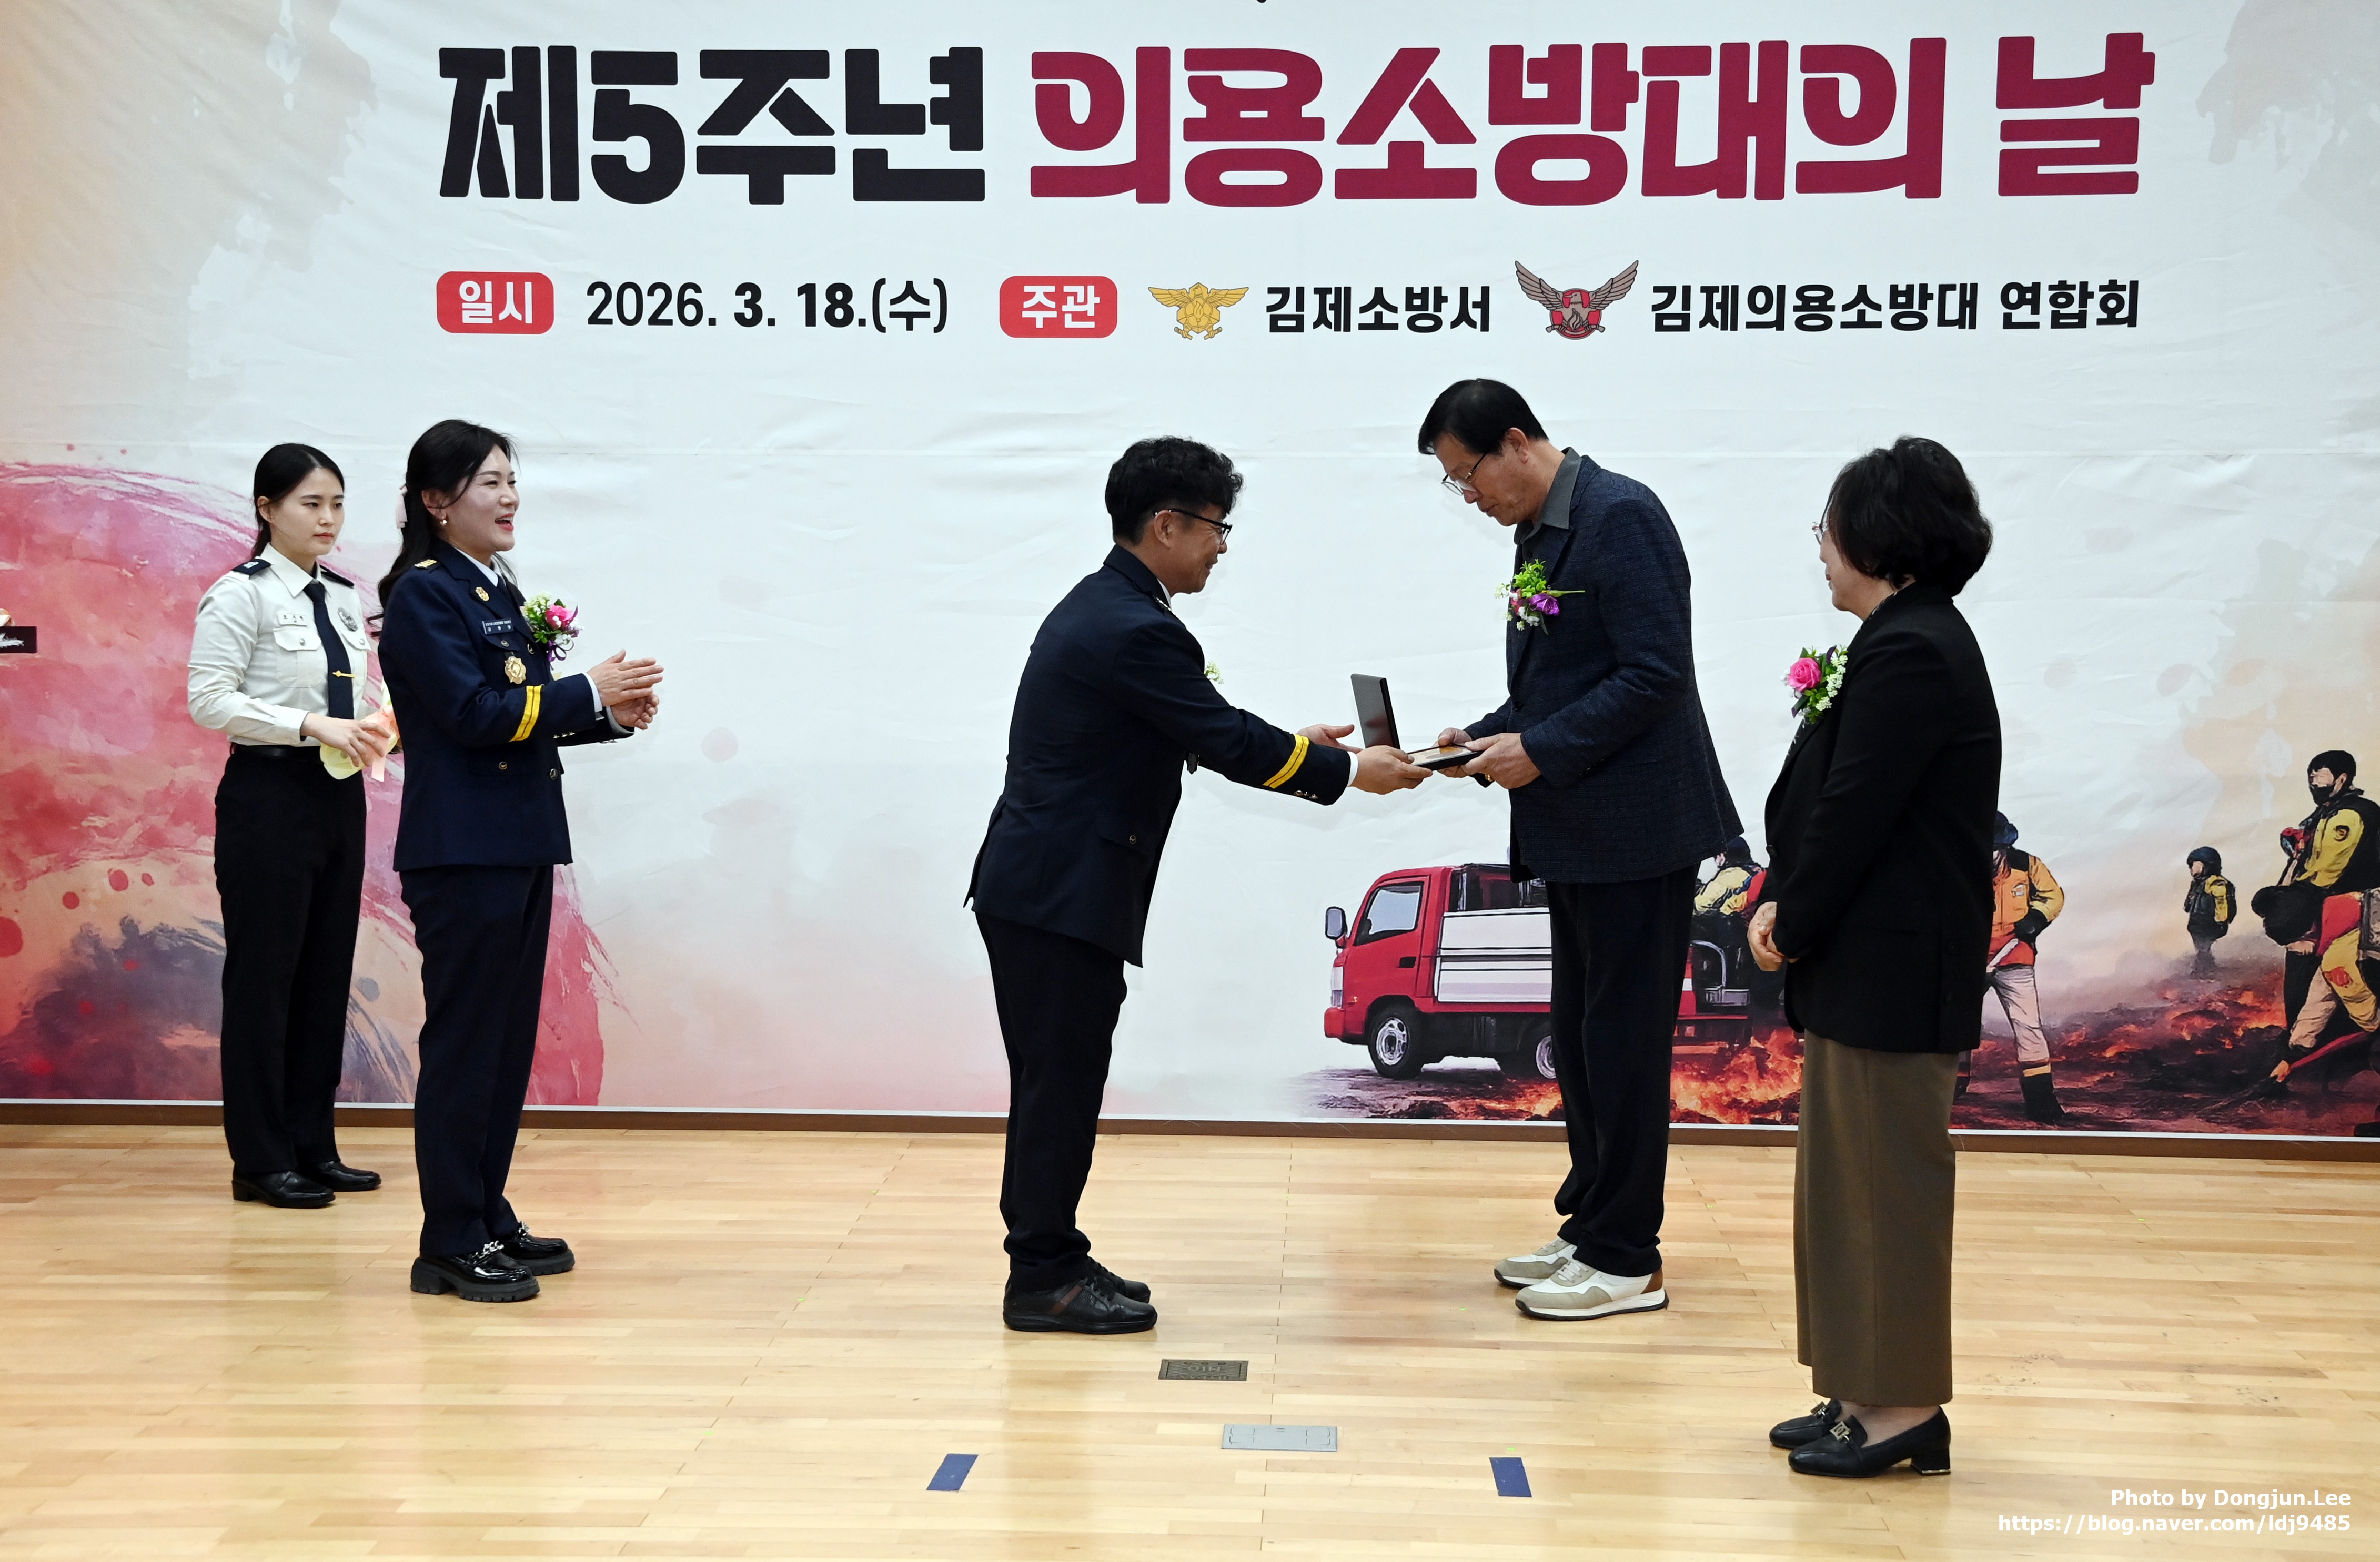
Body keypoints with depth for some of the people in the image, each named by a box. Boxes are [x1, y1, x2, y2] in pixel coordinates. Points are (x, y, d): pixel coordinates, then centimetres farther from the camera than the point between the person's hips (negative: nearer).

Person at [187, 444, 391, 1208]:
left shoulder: (345, 597, 11)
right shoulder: (241, 594, -9)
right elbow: (210, 699, -16)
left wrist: (371, 727, -2)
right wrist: (312, 725, -23)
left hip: (340, 794, 7)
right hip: (270, 794, -7)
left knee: (327, 973, 11)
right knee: (263, 974, 0)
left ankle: (313, 1146, 21)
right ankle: (261, 1161, 9)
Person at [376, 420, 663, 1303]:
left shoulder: (500, 592, 16)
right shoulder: (423, 595, -10)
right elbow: (474, 713, -20)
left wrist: (613, 711, 1)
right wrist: (589, 693, -16)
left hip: (519, 846, 9)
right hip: (461, 853, -9)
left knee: (509, 1038, 13)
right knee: (464, 1042, -3)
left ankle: (488, 1217, 23)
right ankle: (449, 1245, 4)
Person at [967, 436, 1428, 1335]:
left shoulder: (1104, 607, 14)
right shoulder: (1135, 630, -19)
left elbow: (1202, 736, 21)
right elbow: (1225, 744, -18)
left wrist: (1298, 749, 18)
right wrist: (1347, 772, -7)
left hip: (1042, 887, 10)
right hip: (1061, 895, -10)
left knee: (1059, 1081, 15)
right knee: (1061, 1082, -2)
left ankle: (1048, 1258, 23)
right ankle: (1043, 1280, 7)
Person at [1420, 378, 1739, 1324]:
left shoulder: (1619, 516, -14)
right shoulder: (1539, 535, 14)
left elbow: (1656, 672, -21)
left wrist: (1540, 750, -20)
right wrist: (1487, 740, 4)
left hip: (1636, 831, -9)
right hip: (1575, 833, 9)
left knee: (1624, 1041, -2)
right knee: (1581, 1040, 15)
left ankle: (1626, 1261, 7)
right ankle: (1590, 1226, 26)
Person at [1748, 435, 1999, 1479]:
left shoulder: (1912, 654, -18)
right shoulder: (1910, 641, 14)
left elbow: (1851, 815, -19)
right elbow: (1828, 798, 13)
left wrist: (1791, 925, -8)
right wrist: (1782, 906, 3)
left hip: (1892, 974, -10)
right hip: (1865, 965, 10)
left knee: (1886, 1180, -1)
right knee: (1846, 1178, 16)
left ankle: (1906, 1409, 11)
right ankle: (1866, 1393, 25)